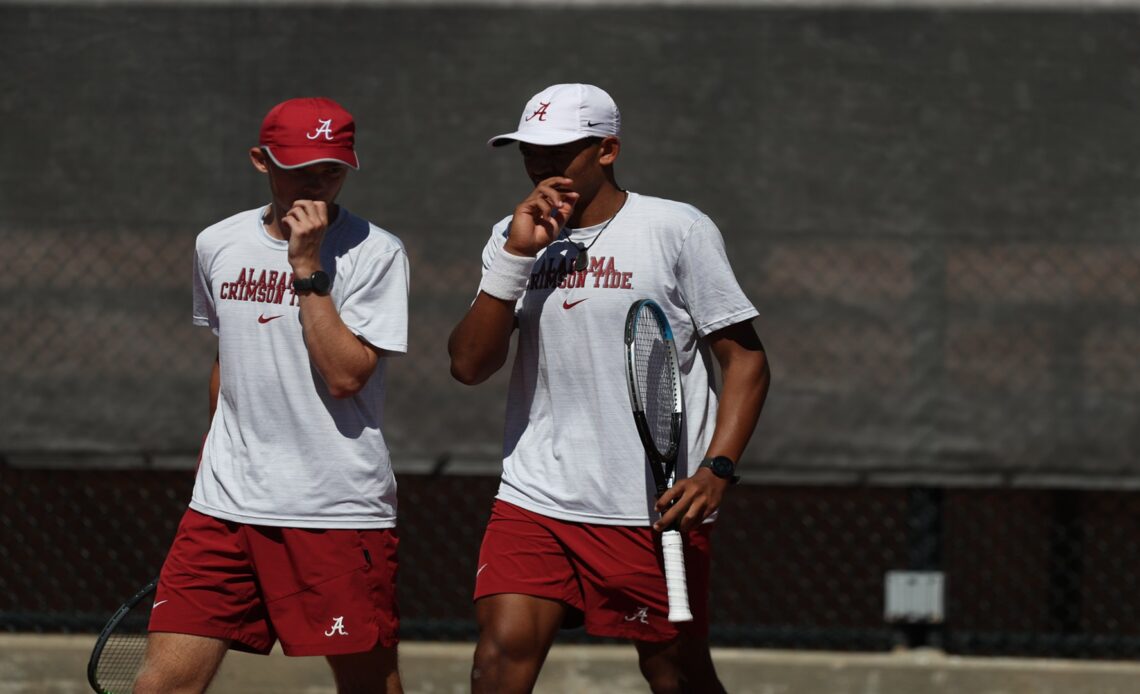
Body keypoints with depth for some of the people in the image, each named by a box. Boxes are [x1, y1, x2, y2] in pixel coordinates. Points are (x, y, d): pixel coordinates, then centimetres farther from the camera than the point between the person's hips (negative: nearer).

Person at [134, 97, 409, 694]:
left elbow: (345, 375, -16)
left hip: (338, 507, -4)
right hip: (225, 505, 4)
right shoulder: (217, 246, 10)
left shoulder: (374, 253, -5)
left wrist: (307, 266, -16)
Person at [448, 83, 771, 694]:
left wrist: (715, 471, -16)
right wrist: (517, 255, -10)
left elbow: (745, 359, -3)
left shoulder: (679, 230, -3)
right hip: (534, 500, 3)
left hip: (656, 507, -3)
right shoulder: (514, 238, 10)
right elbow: (469, 365, 0)